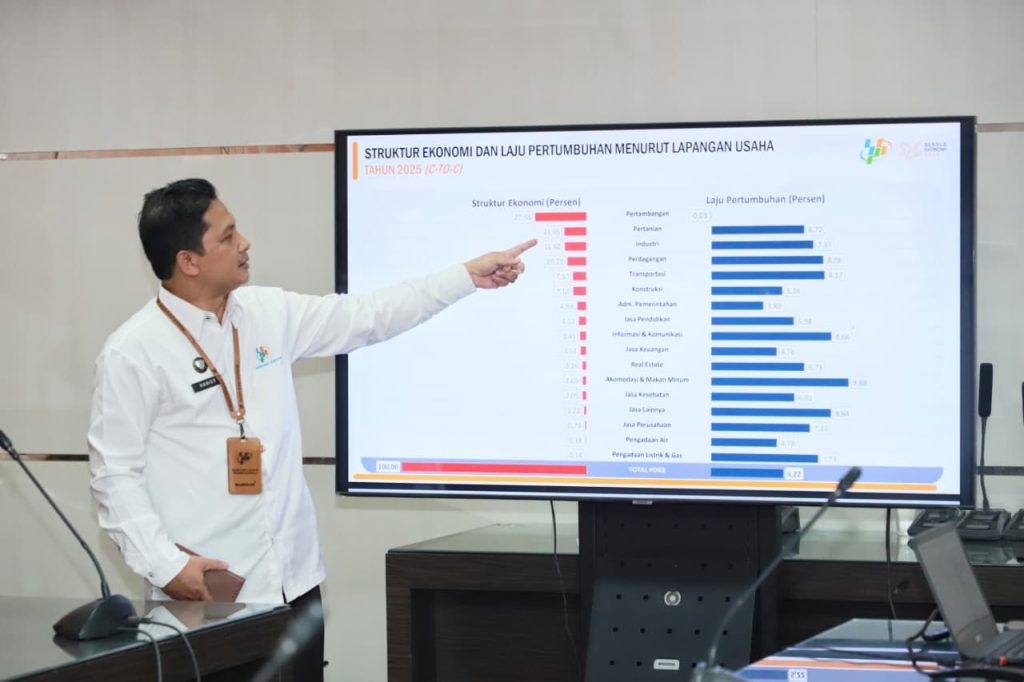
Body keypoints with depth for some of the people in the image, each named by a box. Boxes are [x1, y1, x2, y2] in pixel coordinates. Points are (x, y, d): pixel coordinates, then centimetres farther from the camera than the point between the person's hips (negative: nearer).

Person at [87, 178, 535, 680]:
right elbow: (115, 473, -9)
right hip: (206, 589, -5)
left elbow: (367, 316, 13)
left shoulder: (270, 313, 7)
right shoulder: (133, 353, -9)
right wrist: (165, 566, -17)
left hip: (291, 577, 5)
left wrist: (468, 275, 9)